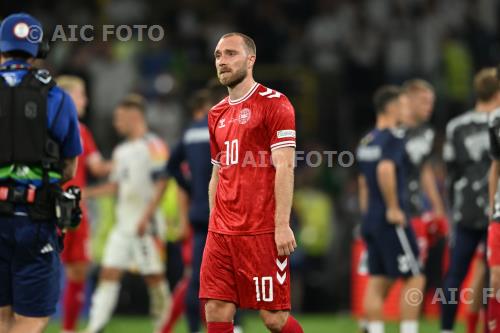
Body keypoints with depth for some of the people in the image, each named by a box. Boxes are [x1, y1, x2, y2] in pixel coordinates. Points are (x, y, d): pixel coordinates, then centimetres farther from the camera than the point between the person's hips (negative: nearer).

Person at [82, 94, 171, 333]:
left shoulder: (152, 146, -8)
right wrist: (84, 193, 13)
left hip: (146, 225, -8)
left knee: (154, 276, -2)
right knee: (108, 273, 0)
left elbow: (160, 185, -14)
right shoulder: (121, 151, 18)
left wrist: (146, 217, -19)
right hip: (123, 224, 8)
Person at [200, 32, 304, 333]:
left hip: (262, 230, -7)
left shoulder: (273, 103, -4)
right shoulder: (218, 114, 17)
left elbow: (284, 167, -11)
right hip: (221, 232, 7)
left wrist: (282, 225, -18)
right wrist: (214, 226, 15)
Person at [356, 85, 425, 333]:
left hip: (371, 220, 9)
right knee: (414, 279, -2)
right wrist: (394, 208, -21)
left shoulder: (366, 141, 16)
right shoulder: (393, 137, -12)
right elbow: (385, 170, -28)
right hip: (391, 221, -9)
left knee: (377, 283, 7)